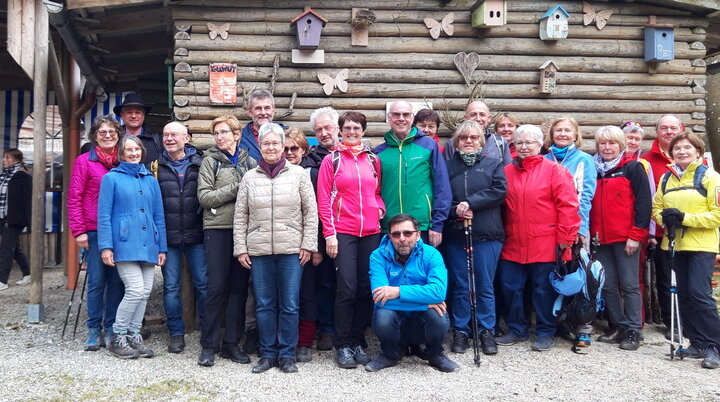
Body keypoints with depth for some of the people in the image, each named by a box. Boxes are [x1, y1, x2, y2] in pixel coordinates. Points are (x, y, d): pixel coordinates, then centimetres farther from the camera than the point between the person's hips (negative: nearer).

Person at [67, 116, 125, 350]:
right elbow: (74, 197, -1)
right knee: (97, 281, 1)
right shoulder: (84, 161, 1)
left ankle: (111, 329, 15)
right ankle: (94, 330, 12)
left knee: (117, 281, 6)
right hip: (94, 232, -3)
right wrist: (79, 231, -7)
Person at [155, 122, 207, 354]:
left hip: (196, 235, 0)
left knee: (203, 283, 3)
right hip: (168, 236, 0)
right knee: (171, 287, 5)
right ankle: (176, 334, 17)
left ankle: (208, 331, 17)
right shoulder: (157, 166, 6)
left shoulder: (200, 164, 5)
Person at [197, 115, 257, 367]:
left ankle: (231, 343, 15)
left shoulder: (249, 162, 11)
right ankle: (209, 345, 7)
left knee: (239, 287, 6)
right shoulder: (210, 161, 5)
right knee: (217, 287, -2)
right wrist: (236, 188, -11)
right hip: (218, 229, -3)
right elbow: (204, 197, -6)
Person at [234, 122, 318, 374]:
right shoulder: (249, 177, 8)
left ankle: (287, 354, 14)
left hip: (291, 250, -2)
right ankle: (268, 353, 18)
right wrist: (240, 248, 3)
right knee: (264, 304, 7)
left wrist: (308, 245, -3)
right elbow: (240, 216, 9)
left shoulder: (298, 174, 3)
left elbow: (310, 212, 2)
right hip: (258, 251, 2)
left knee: (290, 305, 2)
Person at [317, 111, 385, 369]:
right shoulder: (331, 160, 3)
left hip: (371, 232, 4)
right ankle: (343, 346, 5)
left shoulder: (373, 160, 13)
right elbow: (323, 200, -1)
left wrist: (380, 208, -1)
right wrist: (329, 234, -7)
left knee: (366, 288, 5)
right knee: (347, 288, -7)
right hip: (343, 232, -3)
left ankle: (359, 342, 17)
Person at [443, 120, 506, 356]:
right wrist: (455, 211, -14)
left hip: (486, 234, -1)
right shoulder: (448, 166, 11)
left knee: (485, 286, 3)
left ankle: (486, 331, 14)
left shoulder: (493, 164, 9)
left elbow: (499, 191, -6)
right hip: (455, 234, 1)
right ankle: (460, 331, 15)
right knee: (459, 286, 5)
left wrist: (470, 202, -13)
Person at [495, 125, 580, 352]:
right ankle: (516, 329, 25)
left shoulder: (554, 171, -3)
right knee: (510, 287, 9)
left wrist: (565, 237, -11)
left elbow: (568, 205, -8)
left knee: (543, 289, 4)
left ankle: (545, 333, 18)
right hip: (513, 244, 5)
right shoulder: (506, 172, 10)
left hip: (544, 245, -4)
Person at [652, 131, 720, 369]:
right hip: (675, 244, 6)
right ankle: (697, 343, 19)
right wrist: (665, 217, -9)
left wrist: (685, 218, -18)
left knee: (700, 294, -13)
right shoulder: (666, 179, 12)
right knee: (684, 294, 8)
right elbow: (656, 208, 14)